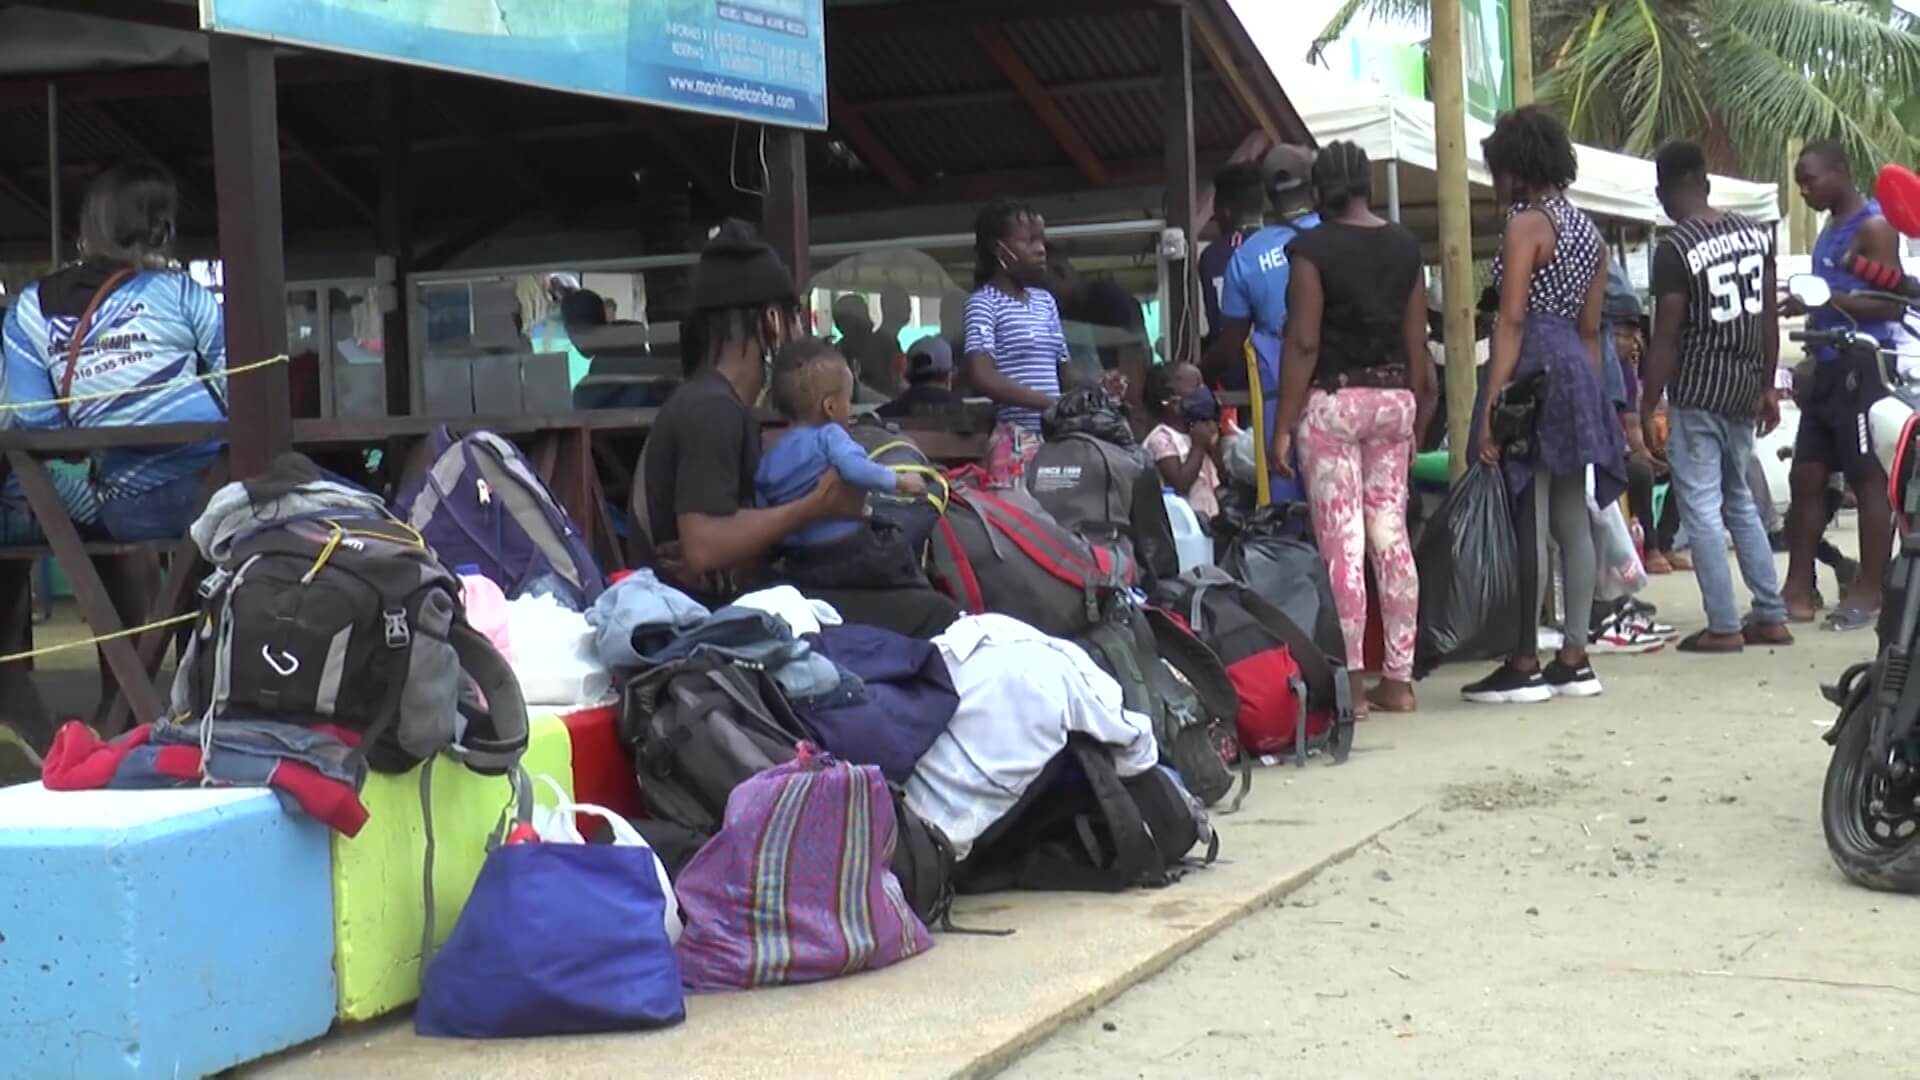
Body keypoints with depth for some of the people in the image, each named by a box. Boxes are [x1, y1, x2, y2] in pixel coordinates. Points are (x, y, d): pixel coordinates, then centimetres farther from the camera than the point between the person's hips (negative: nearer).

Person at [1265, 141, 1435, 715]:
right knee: (1391, 533, 8)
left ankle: (1351, 680, -5)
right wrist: (1415, 411, 17)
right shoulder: (1405, 245, 7)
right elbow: (1416, 339, 8)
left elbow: (1303, 342, -11)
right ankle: (1398, 678, 10)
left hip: (1333, 399, -5)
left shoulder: (1313, 248, -8)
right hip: (1394, 398, 5)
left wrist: (1284, 425, -8)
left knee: (1342, 540, -4)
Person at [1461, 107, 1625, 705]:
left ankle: (1525, 666, -5)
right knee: (1573, 522, 9)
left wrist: (1490, 406, -17)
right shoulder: (1588, 229, 18)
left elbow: (1511, 320, -15)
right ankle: (1574, 660, 11)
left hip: (1534, 373, -9)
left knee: (1528, 523, -7)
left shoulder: (1526, 225, -8)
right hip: (1579, 372, 9)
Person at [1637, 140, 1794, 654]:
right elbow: (1770, 316, 10)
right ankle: (1771, 616, 19)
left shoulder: (1675, 249, -14)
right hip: (1744, 388, 7)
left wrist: (1645, 410, -9)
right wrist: (1767, 387, 18)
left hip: (1697, 394, -7)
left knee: (1702, 510, 0)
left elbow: (1666, 338, -15)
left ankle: (1724, 627, 0)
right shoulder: (1755, 234, 5)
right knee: (1741, 502, 18)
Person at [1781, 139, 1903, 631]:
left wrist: (1826, 301, -22)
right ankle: (1799, 590, 11)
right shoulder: (1832, 228, 18)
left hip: (1863, 366, -10)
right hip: (1829, 366, 10)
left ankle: (1869, 593, -1)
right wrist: (1810, 312, 16)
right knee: (1806, 477, 8)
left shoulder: (1873, 226, -11)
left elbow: (1892, 304, -17)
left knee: (1869, 480, -4)